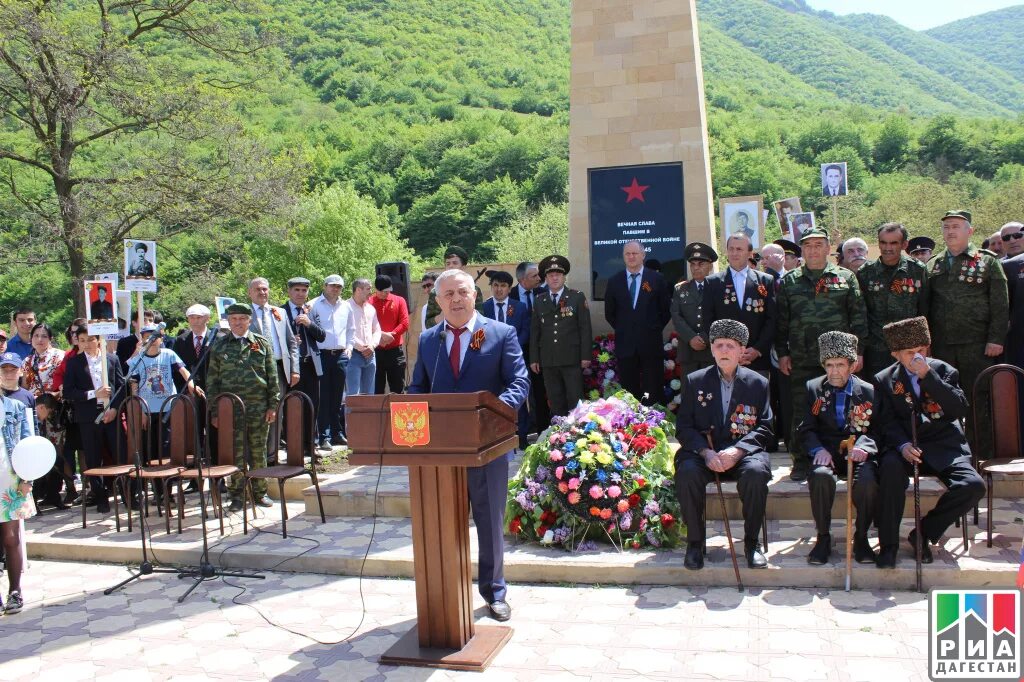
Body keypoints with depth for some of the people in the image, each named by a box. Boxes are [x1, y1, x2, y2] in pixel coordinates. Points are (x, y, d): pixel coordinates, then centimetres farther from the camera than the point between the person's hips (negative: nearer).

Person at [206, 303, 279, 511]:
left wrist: (273, 405, 0)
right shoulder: (219, 346, 7)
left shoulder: (262, 343, 8)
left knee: (259, 452, 8)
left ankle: (260, 492, 20)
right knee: (235, 453, 2)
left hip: (259, 408, 1)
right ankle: (237, 495, 12)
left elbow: (272, 376, 7)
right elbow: (212, 380, 6)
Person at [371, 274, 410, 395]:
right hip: (375, 350, -1)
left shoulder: (399, 301, 4)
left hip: (395, 350, 1)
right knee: (376, 389, 5)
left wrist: (391, 335, -15)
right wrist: (380, 334, -19)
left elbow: (405, 323, -3)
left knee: (398, 388, 4)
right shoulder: (369, 302, 1)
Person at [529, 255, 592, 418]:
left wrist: (586, 356, -6)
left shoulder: (577, 297, 2)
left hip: (572, 359, -2)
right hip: (548, 360, 3)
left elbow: (585, 328, -1)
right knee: (555, 402, 7)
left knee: (575, 400, 0)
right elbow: (534, 331, 11)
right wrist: (534, 359, 7)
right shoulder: (539, 301, 10)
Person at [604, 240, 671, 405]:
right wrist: (622, 330, 9)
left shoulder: (657, 279, 2)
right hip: (625, 344, 2)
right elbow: (609, 313, 14)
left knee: (655, 391, 1)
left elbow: (666, 309, 7)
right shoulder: (614, 281, 7)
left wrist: (655, 329, 3)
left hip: (651, 344, -1)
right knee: (628, 391, 5)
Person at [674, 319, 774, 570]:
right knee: (687, 473, -31)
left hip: (744, 451, 0)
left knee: (756, 472, -33)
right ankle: (695, 542, -13)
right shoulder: (695, 381, 8)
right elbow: (684, 427, 3)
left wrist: (737, 451, -17)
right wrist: (706, 452, -15)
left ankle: (752, 541, -12)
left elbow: (764, 428, 1)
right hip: (703, 451, 0)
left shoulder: (757, 383, 8)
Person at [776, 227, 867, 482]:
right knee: (800, 412, 2)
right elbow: (781, 321, 10)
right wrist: (782, 353, 3)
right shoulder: (789, 282, 10)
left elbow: (858, 317, 6)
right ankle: (801, 461, 11)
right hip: (801, 361, 1)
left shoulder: (846, 278, 8)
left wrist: (858, 351, 0)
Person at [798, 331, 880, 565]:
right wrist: (818, 450, -16)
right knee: (821, 476, -34)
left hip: (858, 452, 0)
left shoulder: (868, 391, 7)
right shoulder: (813, 388, 9)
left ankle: (861, 537, -7)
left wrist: (863, 447, -20)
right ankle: (823, 537, -14)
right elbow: (807, 429, 4)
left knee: (867, 480, -33)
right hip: (827, 452, 0)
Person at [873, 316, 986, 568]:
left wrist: (929, 376, -15)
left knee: (974, 486, -24)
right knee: (891, 468, -35)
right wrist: (902, 445, -21)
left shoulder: (944, 371, 7)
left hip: (943, 446, 1)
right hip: (904, 446, -1)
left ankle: (925, 533, -3)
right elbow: (887, 423, 0)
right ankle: (888, 544, -22)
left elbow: (960, 410, -8)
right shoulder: (884, 380, 7)